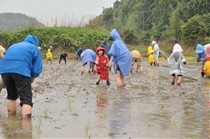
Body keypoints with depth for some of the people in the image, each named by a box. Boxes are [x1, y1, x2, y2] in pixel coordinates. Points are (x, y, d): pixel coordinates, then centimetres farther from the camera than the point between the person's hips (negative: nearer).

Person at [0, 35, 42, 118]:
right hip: (21, 70, -5)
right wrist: (32, 78, 27)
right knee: (26, 99, -4)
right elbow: (37, 68, 12)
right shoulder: (34, 48, 20)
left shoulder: (13, 46, 35)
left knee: (11, 96, 23)